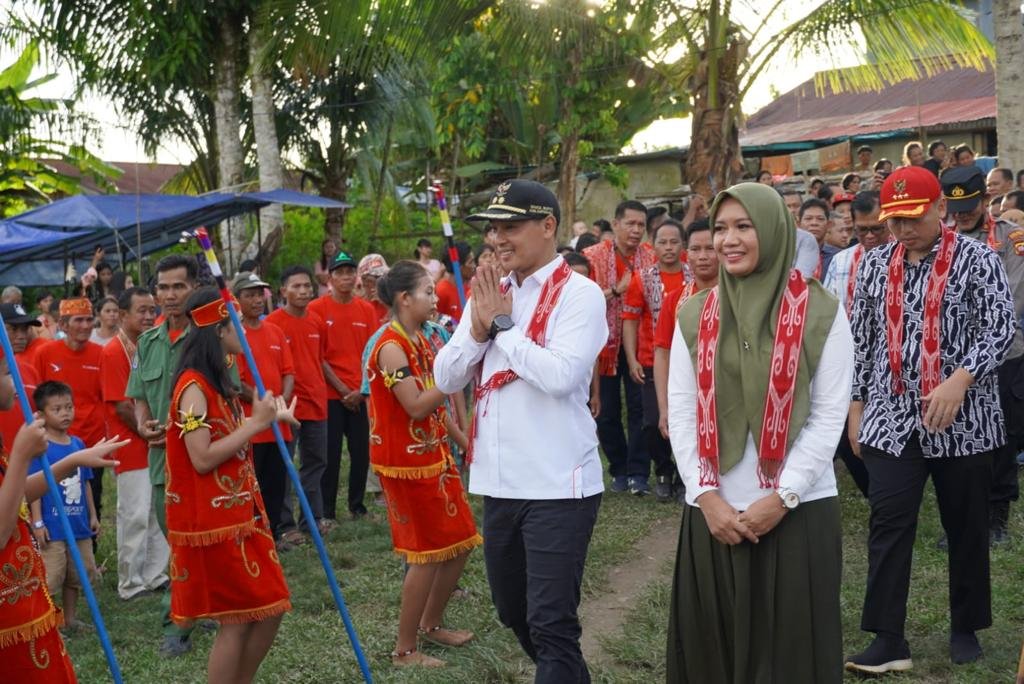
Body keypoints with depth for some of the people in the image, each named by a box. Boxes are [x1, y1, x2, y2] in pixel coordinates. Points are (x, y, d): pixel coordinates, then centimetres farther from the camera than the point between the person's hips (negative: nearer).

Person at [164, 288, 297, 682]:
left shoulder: (217, 381, 11)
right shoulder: (193, 386, -18)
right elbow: (203, 458, -24)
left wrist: (268, 419, 12)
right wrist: (256, 422, -21)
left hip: (241, 513, 9)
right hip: (213, 520, -9)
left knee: (270, 608, 13)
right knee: (235, 620, -1)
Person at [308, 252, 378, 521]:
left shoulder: (366, 310, 6)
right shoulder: (317, 308, -4)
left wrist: (362, 389, -6)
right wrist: (341, 388, -9)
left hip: (360, 394, 3)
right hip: (331, 393, -3)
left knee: (361, 451, 6)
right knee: (331, 453, 1)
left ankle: (357, 504, 22)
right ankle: (327, 510, 12)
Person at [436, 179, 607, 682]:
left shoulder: (580, 294, -10)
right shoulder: (488, 294, 10)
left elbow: (561, 374, -24)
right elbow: (446, 378, 7)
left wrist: (503, 324, -13)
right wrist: (479, 328, -10)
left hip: (558, 485, -7)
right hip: (498, 482, 7)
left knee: (550, 623, -4)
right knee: (514, 613, 21)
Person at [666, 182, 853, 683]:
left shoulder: (820, 311, -2)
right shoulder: (694, 314, 6)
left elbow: (829, 415, -5)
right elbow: (681, 412, 3)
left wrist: (781, 497, -11)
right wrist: (706, 496, -6)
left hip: (798, 511, -2)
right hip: (713, 512, 2)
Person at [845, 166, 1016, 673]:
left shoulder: (976, 260, -3)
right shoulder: (875, 265, 8)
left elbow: (1000, 329, -11)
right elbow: (861, 340, 12)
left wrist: (958, 382, -24)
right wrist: (855, 405, 9)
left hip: (963, 420, -2)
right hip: (891, 420, 2)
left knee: (966, 527, 9)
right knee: (888, 526, -4)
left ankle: (966, 628, 26)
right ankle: (888, 640, 0)